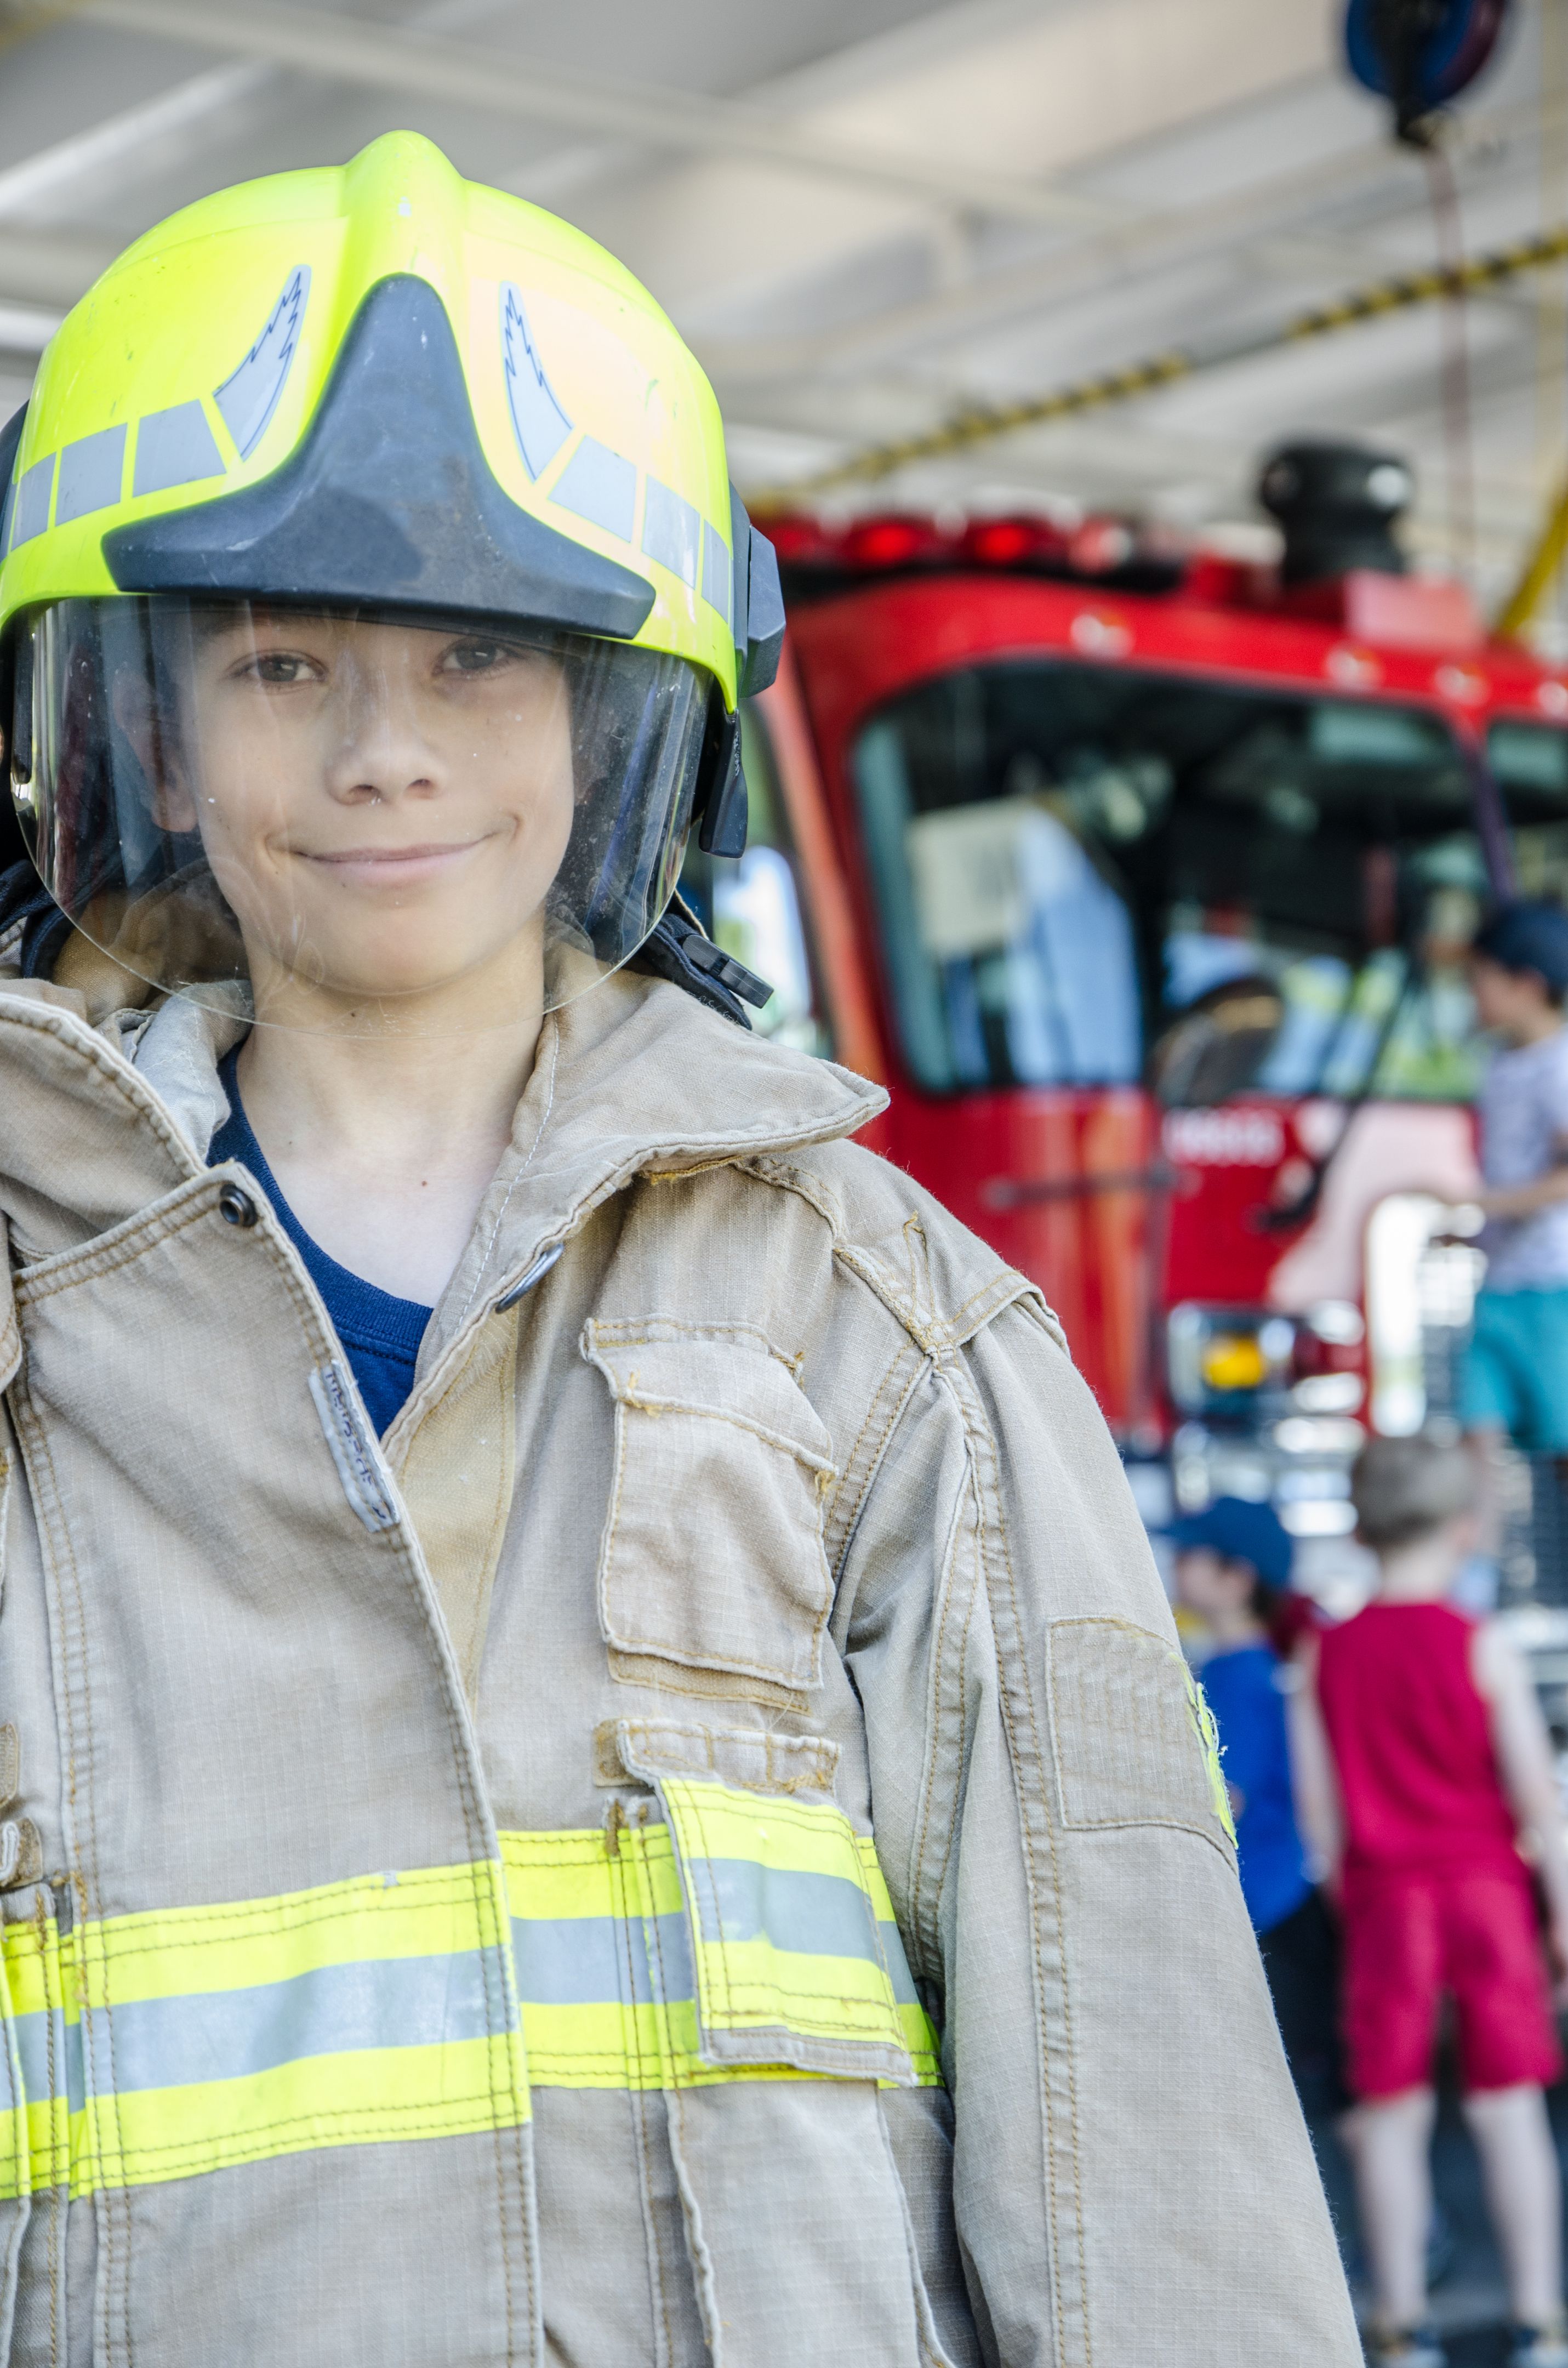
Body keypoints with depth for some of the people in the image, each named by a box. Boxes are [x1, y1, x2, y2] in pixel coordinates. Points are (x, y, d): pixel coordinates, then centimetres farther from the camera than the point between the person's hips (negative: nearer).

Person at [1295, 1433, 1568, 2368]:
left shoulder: (1331, 1653, 0)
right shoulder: (1484, 1647, -7)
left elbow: (1320, 1808, 2)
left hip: (1384, 1895, 1)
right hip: (1485, 1887, -1)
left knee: (1392, 2112, 6)